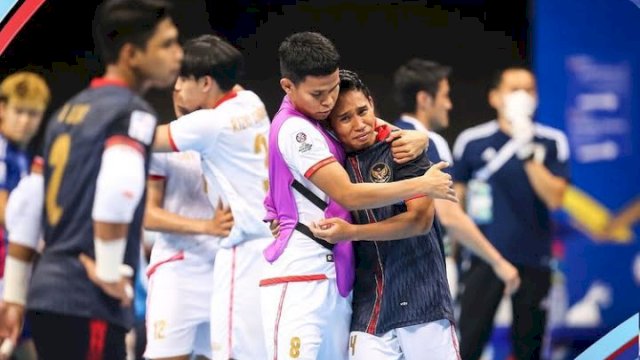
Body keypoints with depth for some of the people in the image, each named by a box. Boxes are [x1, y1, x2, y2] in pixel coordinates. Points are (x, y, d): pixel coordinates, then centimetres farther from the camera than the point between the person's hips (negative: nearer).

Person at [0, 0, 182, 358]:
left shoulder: (68, 111, 17)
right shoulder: (132, 113, -8)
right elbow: (117, 193, -28)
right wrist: (110, 273, -17)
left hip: (47, 291, 8)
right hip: (87, 302, -8)